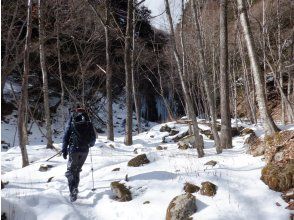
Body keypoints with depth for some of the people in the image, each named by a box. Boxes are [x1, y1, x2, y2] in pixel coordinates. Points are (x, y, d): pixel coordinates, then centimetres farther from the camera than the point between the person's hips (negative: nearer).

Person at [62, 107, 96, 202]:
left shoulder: (71, 123, 0)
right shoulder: (89, 124, 5)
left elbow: (66, 137, -3)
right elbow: (93, 138, 9)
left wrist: (64, 150, 1)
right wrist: (90, 144, 31)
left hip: (74, 150, -3)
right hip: (85, 151, 3)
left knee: (71, 171, 3)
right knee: (77, 170, 20)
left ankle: (73, 192, -14)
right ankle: (74, 188, 21)